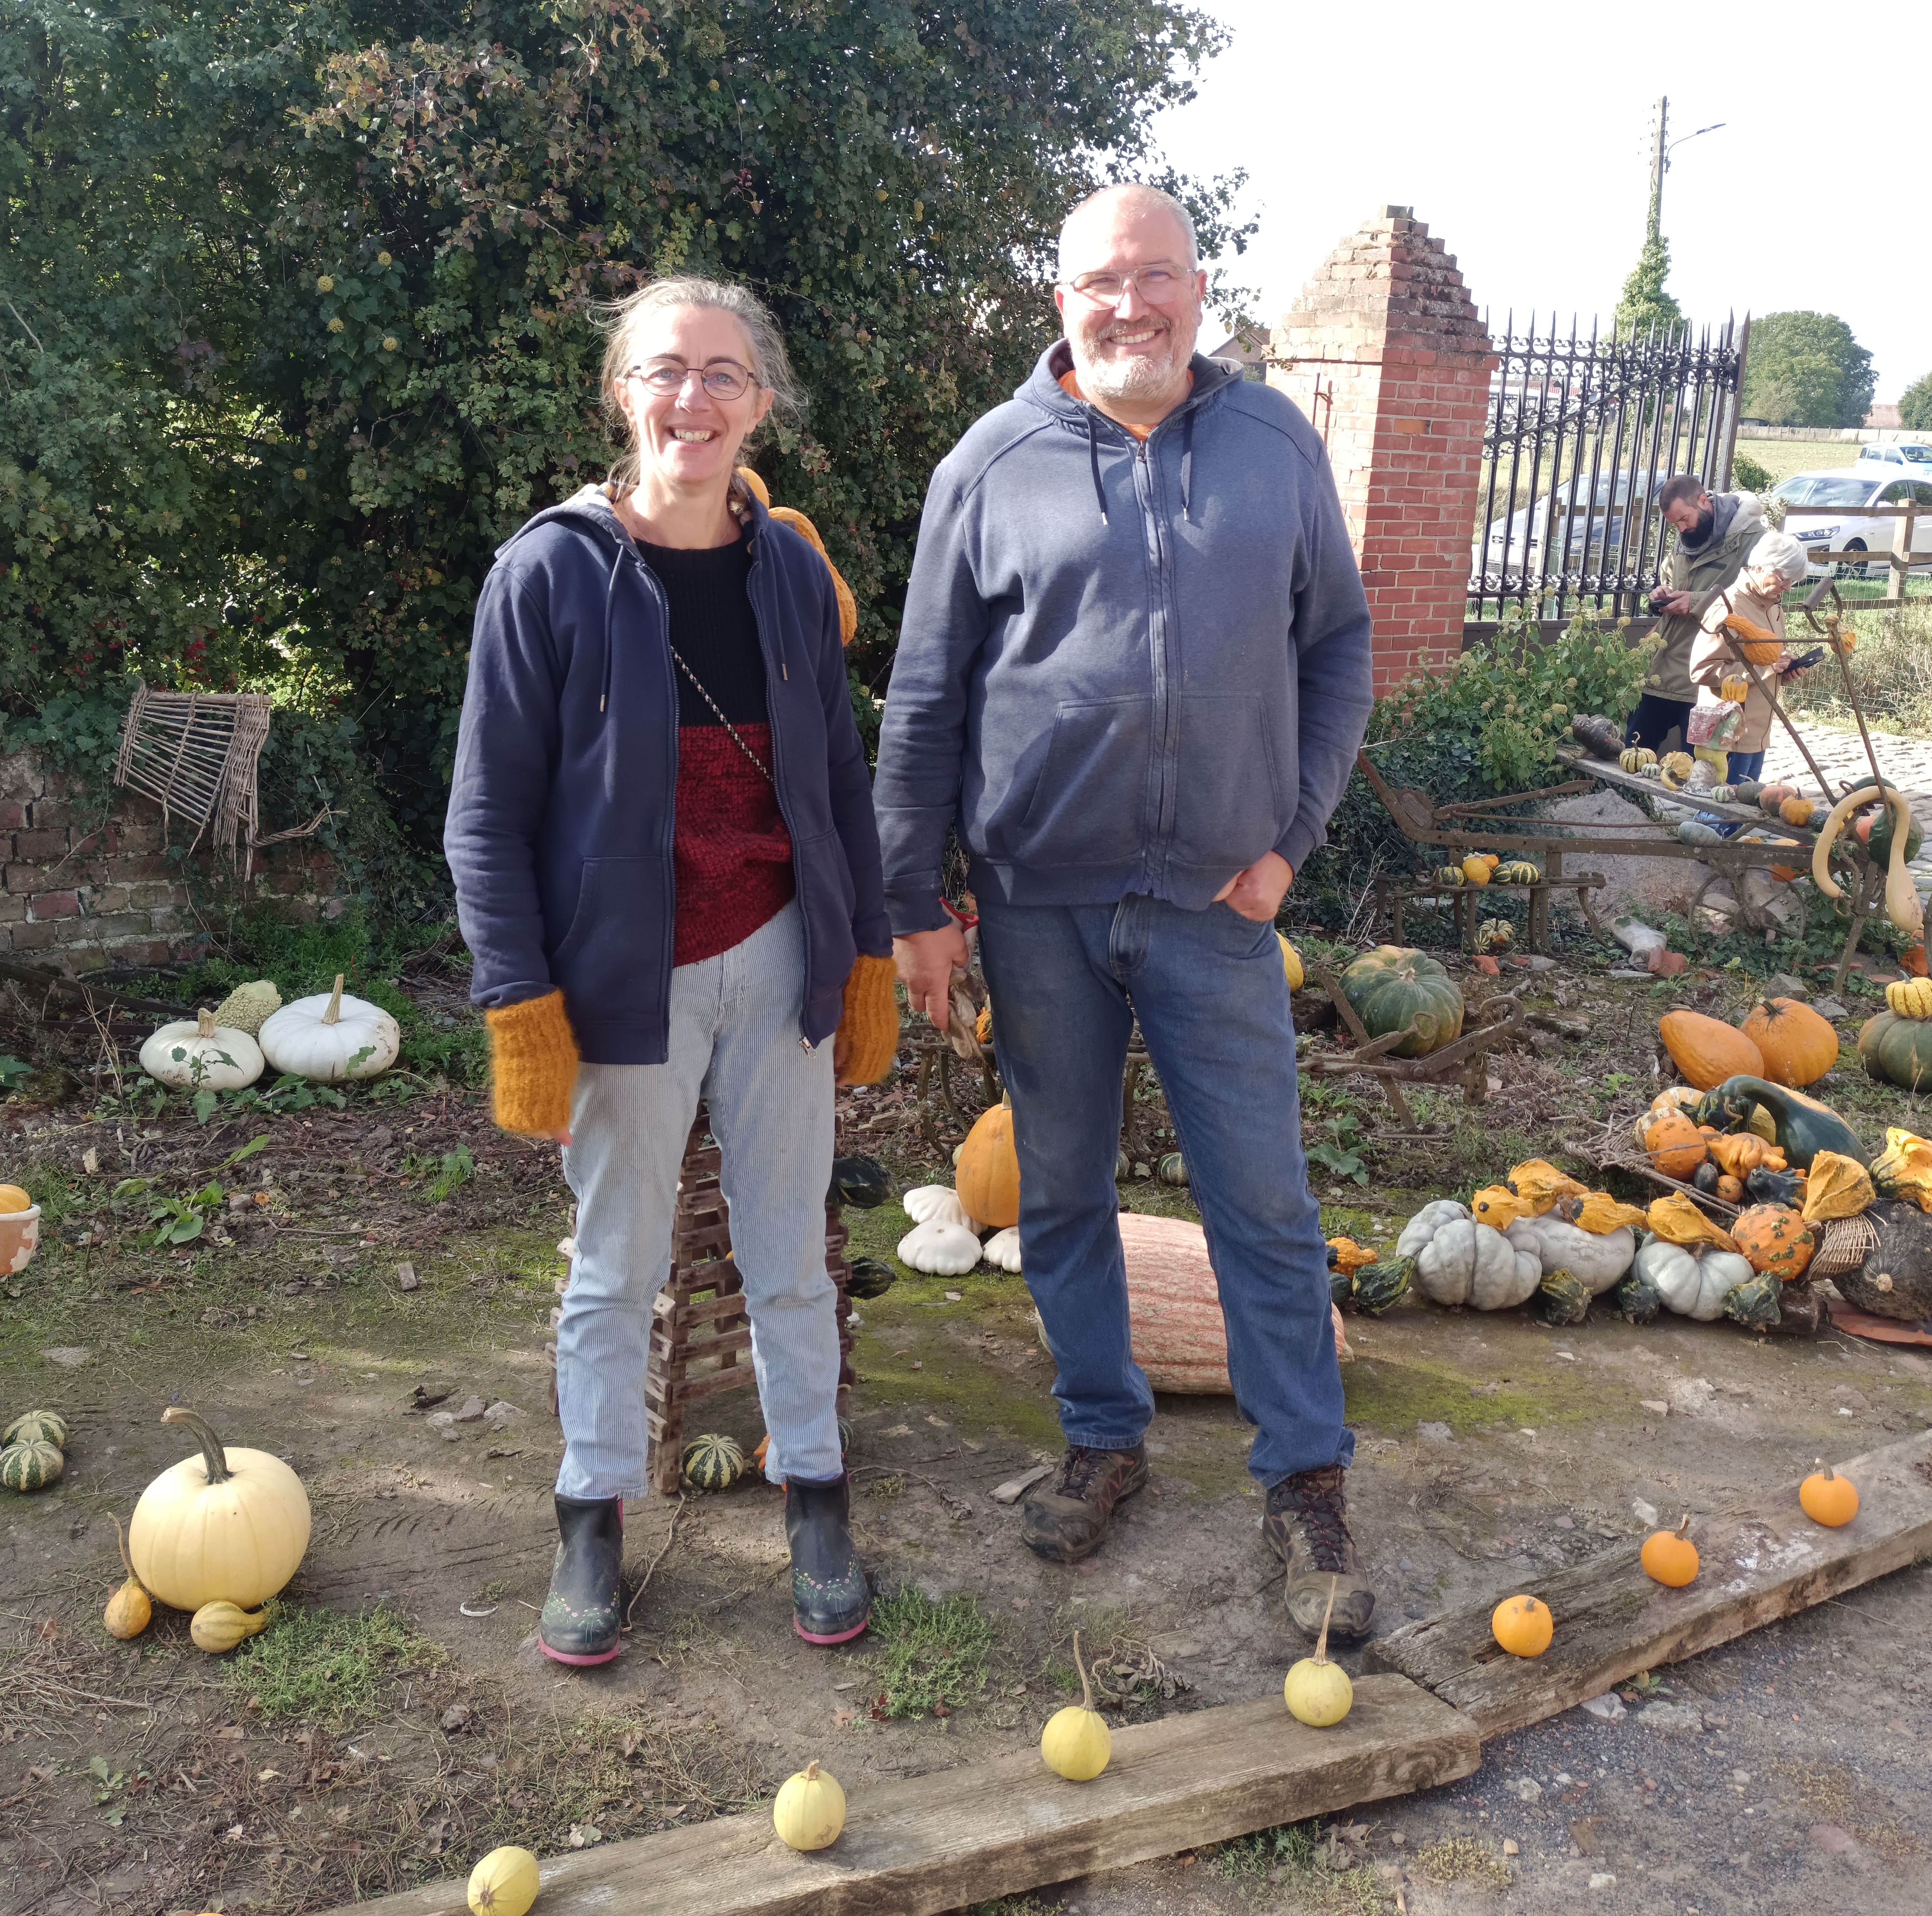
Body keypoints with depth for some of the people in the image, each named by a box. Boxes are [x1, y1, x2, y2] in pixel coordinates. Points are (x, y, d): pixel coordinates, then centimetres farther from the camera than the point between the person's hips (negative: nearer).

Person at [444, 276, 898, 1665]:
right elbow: (491, 811, -8)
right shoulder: (551, 574, -9)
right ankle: (595, 1517, 29)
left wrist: (869, 962, 7)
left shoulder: (791, 572, 1)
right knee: (616, 1267, 11)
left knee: (790, 1252, 13)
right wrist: (521, 1004, -12)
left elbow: (841, 781, 8)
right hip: (625, 978, -2)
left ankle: (815, 1492, 31)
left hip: (778, 965, 3)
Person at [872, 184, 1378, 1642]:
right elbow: (927, 700, 1)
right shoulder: (994, 464, -1)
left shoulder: (1276, 442, 3)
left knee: (1265, 1205, 5)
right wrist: (916, 904, 0)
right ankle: (1105, 1439, 32)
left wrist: (1292, 835, 0)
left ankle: (1308, 1481, 21)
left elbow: (1338, 647, 9)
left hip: (1216, 901, 0)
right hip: (1039, 904, 1)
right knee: (1063, 1195, 12)